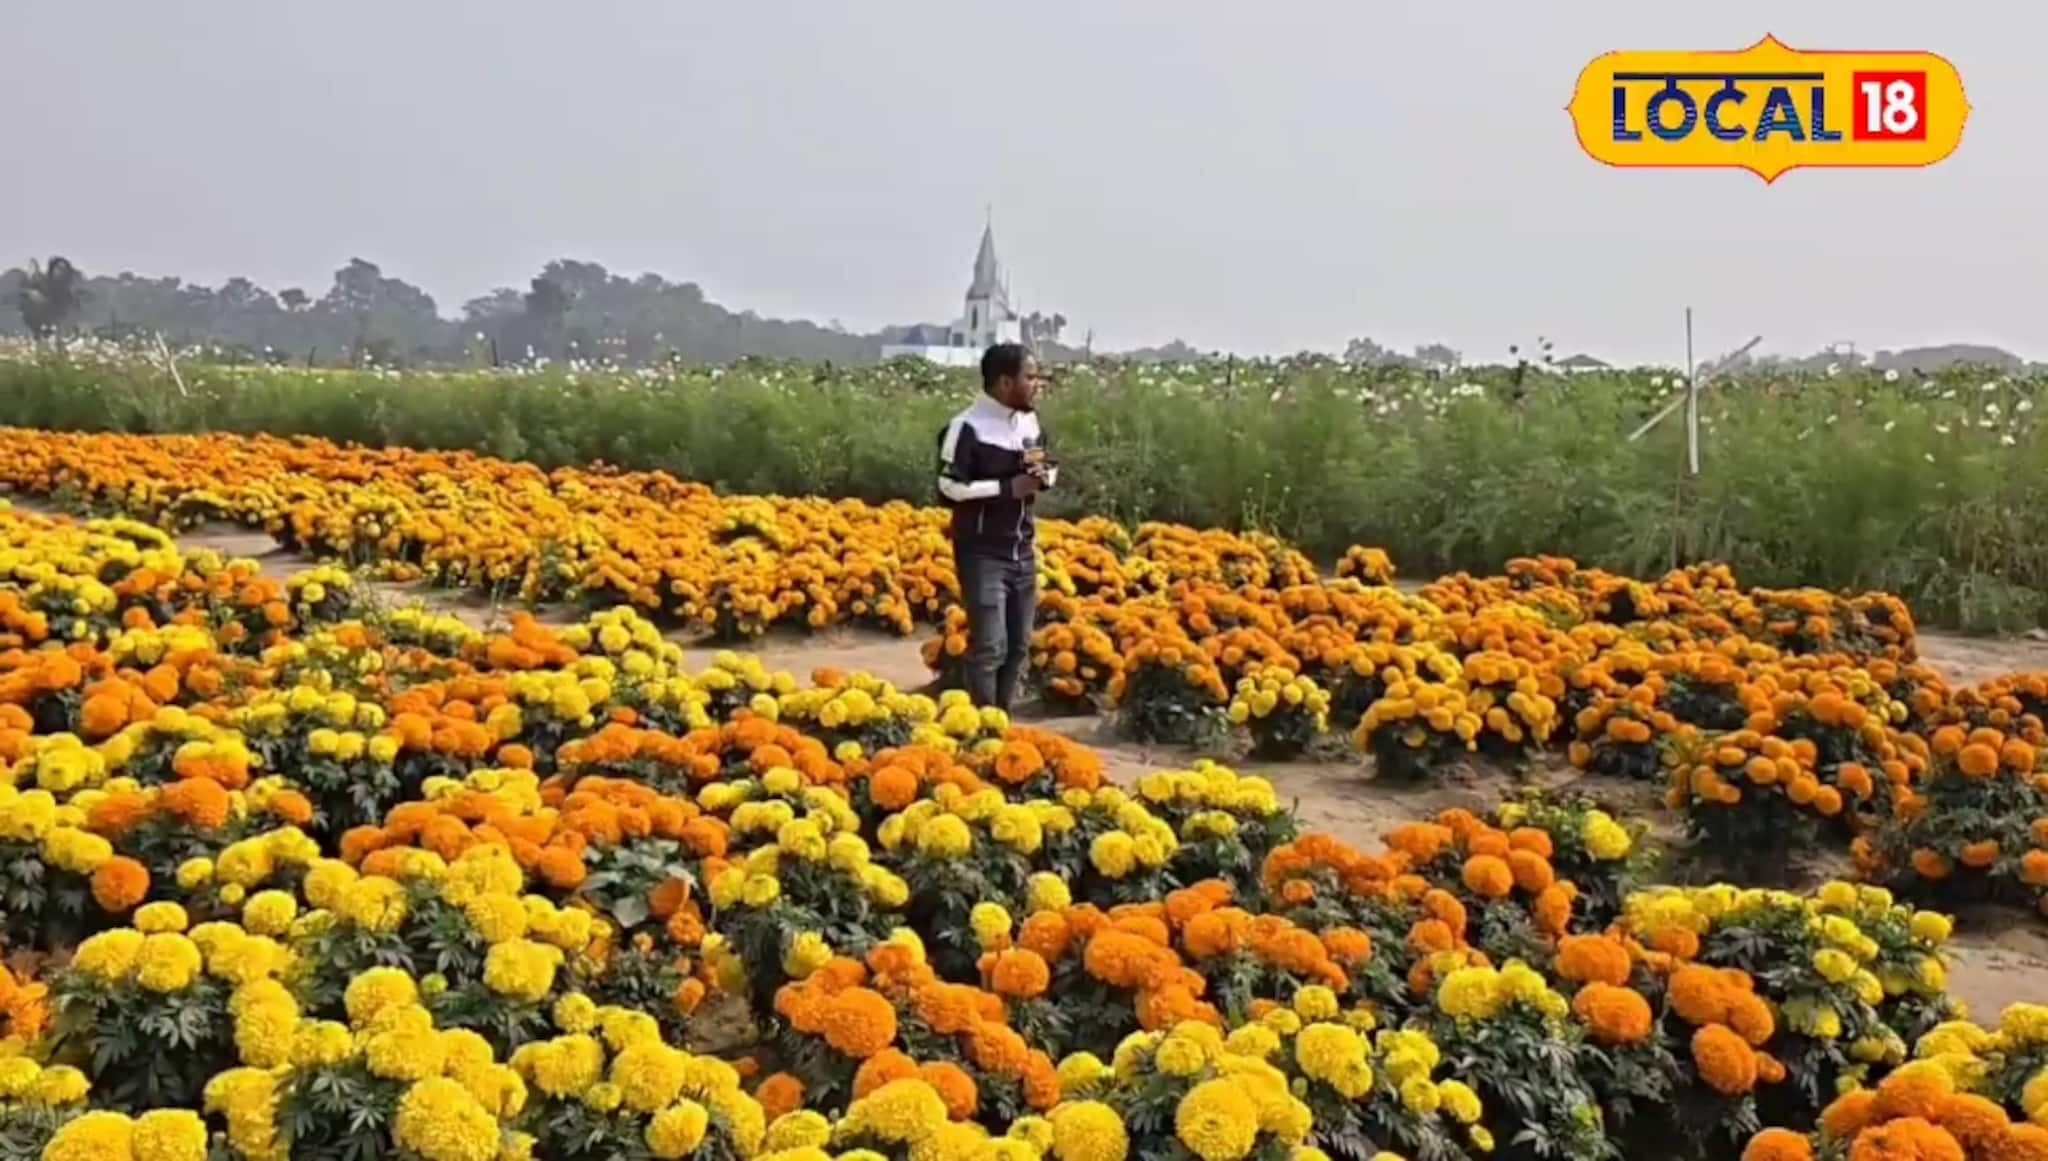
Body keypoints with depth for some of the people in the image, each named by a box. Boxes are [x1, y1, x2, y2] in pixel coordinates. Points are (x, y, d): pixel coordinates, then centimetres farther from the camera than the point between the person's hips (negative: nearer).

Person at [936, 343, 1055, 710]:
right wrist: (1008, 488, -19)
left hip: (1023, 551, 7)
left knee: (1019, 645, 12)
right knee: (989, 646, -9)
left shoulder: (1030, 421, 7)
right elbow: (949, 489, -19)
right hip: (982, 553, -7)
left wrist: (1045, 475, -5)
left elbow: (1048, 466, 20)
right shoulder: (967, 427, -16)